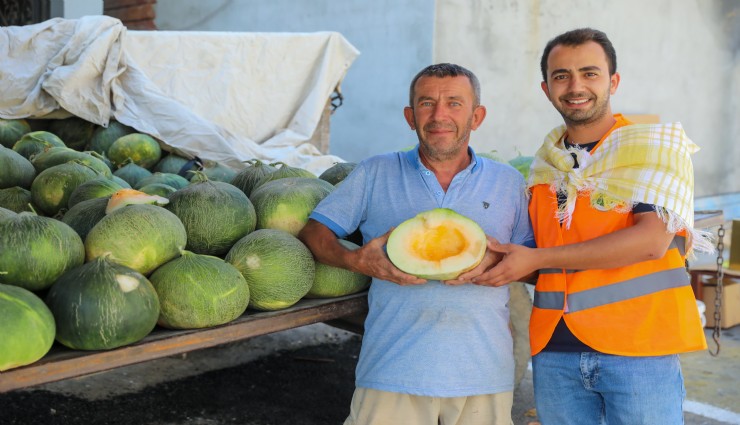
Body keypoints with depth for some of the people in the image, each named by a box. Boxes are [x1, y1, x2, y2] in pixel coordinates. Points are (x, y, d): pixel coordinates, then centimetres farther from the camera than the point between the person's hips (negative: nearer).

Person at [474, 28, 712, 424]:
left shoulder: (655, 145, -2)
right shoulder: (544, 165, 13)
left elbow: (651, 241, -15)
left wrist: (535, 259, -15)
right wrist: (492, 264, -2)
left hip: (638, 347, -4)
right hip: (554, 350, 4)